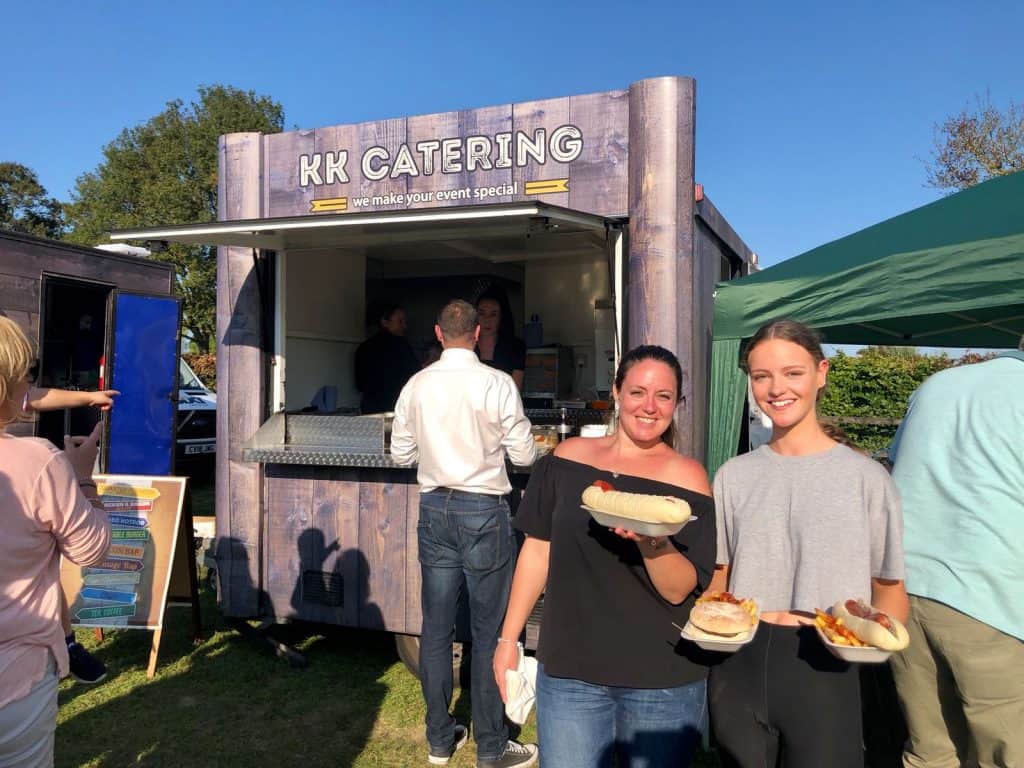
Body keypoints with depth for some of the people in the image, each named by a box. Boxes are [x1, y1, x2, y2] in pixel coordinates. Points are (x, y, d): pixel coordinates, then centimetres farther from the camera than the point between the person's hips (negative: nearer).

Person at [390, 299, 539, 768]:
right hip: (483, 509, -4)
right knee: (489, 631, 5)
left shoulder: (416, 385, 1)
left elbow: (401, 453, 8)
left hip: (434, 509, 4)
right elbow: (524, 455, -6)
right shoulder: (497, 383, -11)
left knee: (436, 627, 12)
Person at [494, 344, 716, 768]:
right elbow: (538, 550, 5)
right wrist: (508, 638, 5)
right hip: (570, 672, 1)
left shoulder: (687, 478, -5)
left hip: (663, 684, -1)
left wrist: (653, 541, -28)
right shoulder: (569, 457, 1)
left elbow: (679, 591, -9)